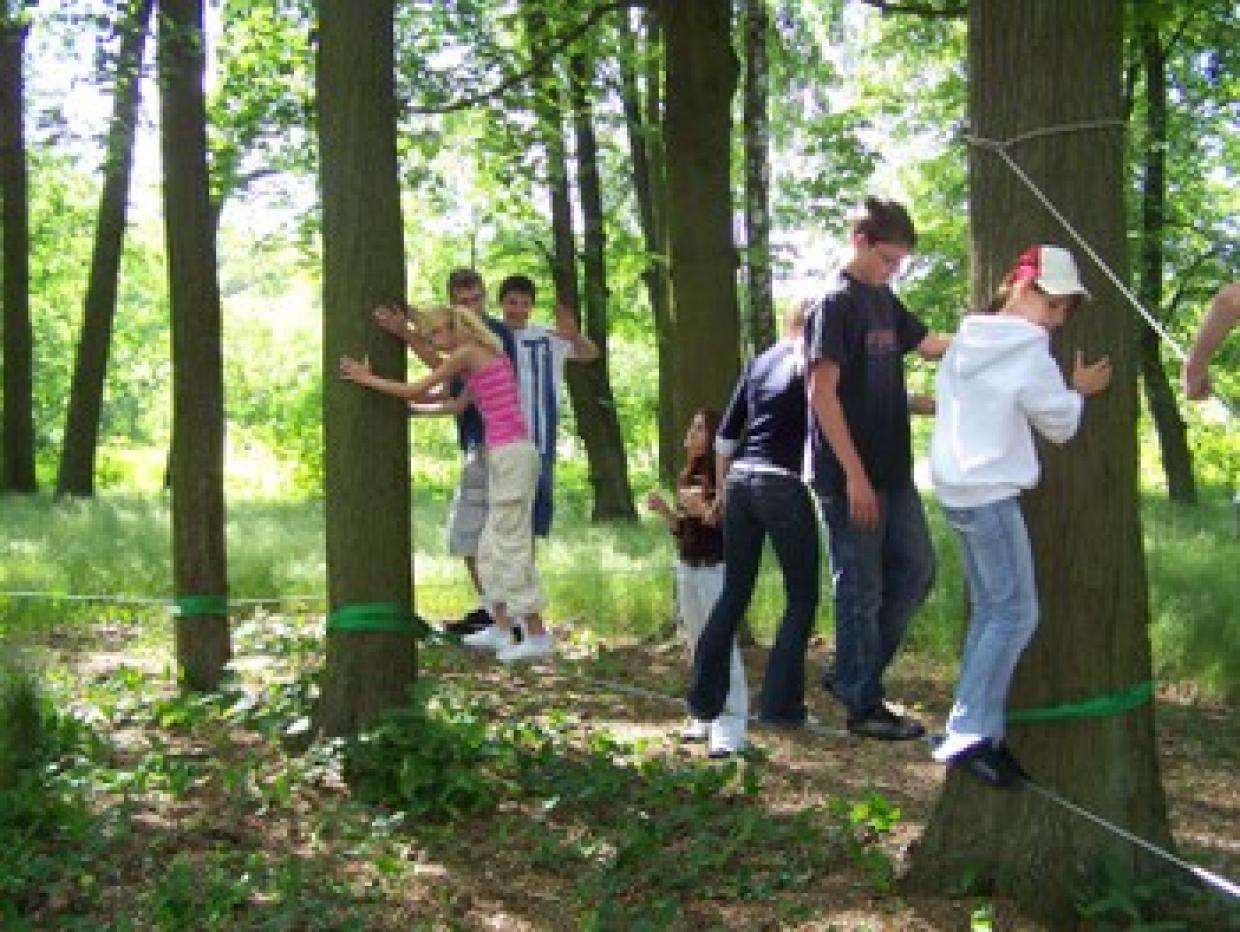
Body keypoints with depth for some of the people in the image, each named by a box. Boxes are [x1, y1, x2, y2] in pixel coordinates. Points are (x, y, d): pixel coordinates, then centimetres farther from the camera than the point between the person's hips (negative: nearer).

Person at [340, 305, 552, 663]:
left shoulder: (466, 353, -7)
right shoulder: (489, 355, 19)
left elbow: (415, 390, -5)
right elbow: (458, 405, 25)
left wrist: (365, 378, 4)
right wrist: (417, 410, 29)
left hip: (509, 454, -9)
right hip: (512, 454, 9)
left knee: (511, 546, -4)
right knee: (492, 546, 15)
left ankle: (537, 636, -1)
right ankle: (501, 628, 21)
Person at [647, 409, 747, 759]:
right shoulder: (688, 477, 14)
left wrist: (702, 510, -25)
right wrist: (663, 510, 3)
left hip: (718, 568, -9)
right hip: (687, 568, 9)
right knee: (697, 645, 12)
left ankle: (731, 724, -9)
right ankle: (707, 716, 20)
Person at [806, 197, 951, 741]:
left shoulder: (882, 300, 12)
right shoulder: (835, 303, -13)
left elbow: (930, 346, 26)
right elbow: (823, 393, -18)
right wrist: (854, 475, -21)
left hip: (893, 470, 9)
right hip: (851, 476, -9)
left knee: (916, 570, 14)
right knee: (861, 589, 0)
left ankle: (853, 674, 24)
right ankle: (863, 706, 11)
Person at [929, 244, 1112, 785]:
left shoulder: (966, 341, 11)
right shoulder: (1029, 353, -13)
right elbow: (1060, 427, -3)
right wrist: (1079, 391, 16)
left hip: (957, 487, 9)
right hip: (991, 493, -9)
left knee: (990, 610, 12)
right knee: (1016, 615, -6)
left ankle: (975, 730, 13)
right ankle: (969, 734, -8)